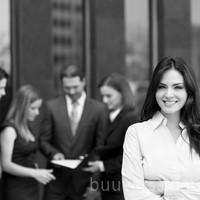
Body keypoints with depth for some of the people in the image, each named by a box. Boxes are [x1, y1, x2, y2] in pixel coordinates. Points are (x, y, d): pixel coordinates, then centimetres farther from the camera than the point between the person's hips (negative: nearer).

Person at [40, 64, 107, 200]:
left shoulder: (98, 109, 1)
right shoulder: (52, 106, 4)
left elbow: (101, 146, 4)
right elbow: (44, 141, 6)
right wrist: (54, 153, -12)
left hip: (83, 178, -1)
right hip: (57, 177, 1)